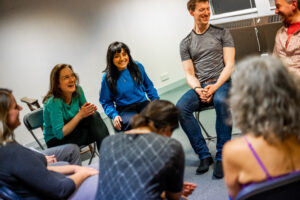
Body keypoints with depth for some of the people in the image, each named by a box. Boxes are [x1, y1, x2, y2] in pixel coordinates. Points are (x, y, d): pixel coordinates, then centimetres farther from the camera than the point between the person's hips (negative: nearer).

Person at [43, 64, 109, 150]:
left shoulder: (78, 90, -8)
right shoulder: (54, 102, -27)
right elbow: (59, 134, -27)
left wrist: (89, 109, -18)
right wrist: (80, 115, -31)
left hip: (72, 131, 6)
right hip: (55, 140, -6)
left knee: (94, 115, -20)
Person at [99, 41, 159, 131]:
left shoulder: (138, 67, 4)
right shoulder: (107, 78, -4)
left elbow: (149, 86, 18)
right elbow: (106, 102, 6)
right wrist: (114, 115, -11)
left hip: (143, 104, 3)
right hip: (125, 110, -3)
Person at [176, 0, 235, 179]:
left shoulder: (222, 33, 8)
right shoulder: (186, 43, 13)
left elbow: (229, 65, 0)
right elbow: (189, 74, 8)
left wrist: (215, 86, -16)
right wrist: (199, 90, -14)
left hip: (222, 83, -2)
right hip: (200, 87, 3)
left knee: (221, 101, -38)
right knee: (181, 108, -28)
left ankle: (222, 156, -29)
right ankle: (204, 155, -19)